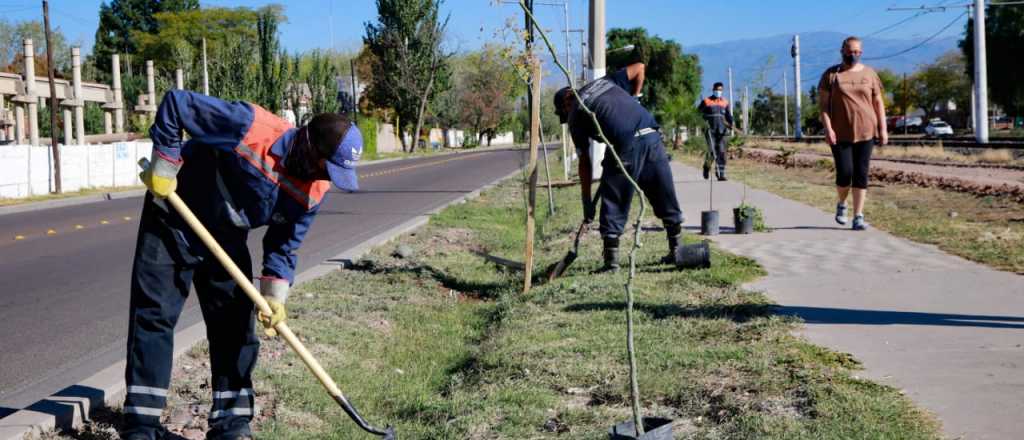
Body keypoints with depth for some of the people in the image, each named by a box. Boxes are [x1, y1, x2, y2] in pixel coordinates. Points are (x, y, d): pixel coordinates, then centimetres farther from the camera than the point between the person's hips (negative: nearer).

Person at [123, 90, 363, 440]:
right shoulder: (250, 126, -34)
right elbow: (175, 103, -26)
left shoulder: (313, 192, -15)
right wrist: (165, 166, -22)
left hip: (227, 239, 5)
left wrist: (275, 296, -16)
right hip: (174, 222, -5)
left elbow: (284, 245, -4)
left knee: (235, 324, 3)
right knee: (153, 316, -4)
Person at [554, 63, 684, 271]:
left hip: (624, 146, -5)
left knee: (613, 205, 8)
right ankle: (677, 250, 25)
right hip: (652, 137, 5)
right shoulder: (605, 82, 26)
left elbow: (584, 163, 12)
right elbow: (639, 67, 24)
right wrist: (634, 98, 28)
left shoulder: (575, 115, 14)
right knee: (665, 197, 16)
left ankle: (611, 259, 9)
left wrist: (587, 201, 17)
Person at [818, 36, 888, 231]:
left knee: (861, 174, -1)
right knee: (844, 173, -7)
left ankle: (858, 216, 3)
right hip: (840, 134, -2)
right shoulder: (831, 74, 2)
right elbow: (823, 103, -1)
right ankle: (841, 204, 22)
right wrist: (827, 128, -11)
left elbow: (878, 103, 10)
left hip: (865, 132, 2)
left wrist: (883, 128, 3)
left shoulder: (869, 74, 8)